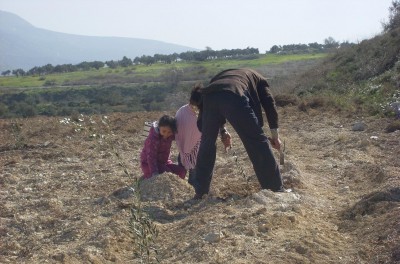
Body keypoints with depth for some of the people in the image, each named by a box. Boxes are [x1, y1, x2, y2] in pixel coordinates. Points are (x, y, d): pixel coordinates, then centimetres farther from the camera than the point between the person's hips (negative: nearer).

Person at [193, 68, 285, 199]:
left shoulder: (221, 76, 46)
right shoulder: (257, 78, 37)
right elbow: (269, 103, 24)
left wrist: (221, 131, 43)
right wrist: (275, 135, 24)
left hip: (209, 96, 4)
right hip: (234, 96, -4)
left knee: (207, 145, 20)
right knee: (257, 141, 7)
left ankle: (200, 192, 25)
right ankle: (277, 189, 11)